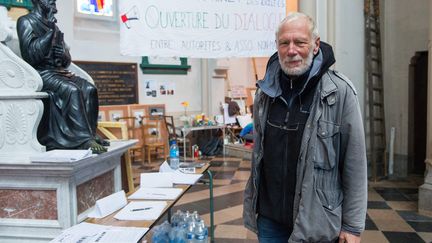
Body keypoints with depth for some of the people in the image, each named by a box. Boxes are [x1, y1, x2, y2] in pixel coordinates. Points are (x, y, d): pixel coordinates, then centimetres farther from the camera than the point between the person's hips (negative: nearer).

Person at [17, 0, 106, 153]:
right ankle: (84, 139, -33)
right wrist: (50, 30, -14)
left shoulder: (52, 25, 20)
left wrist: (64, 57, -4)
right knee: (72, 90, -32)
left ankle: (90, 134, -18)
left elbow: (67, 59, 21)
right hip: (40, 73, -7)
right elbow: (29, 55, -16)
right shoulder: (26, 21, -1)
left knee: (89, 89, -16)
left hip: (57, 71, 7)